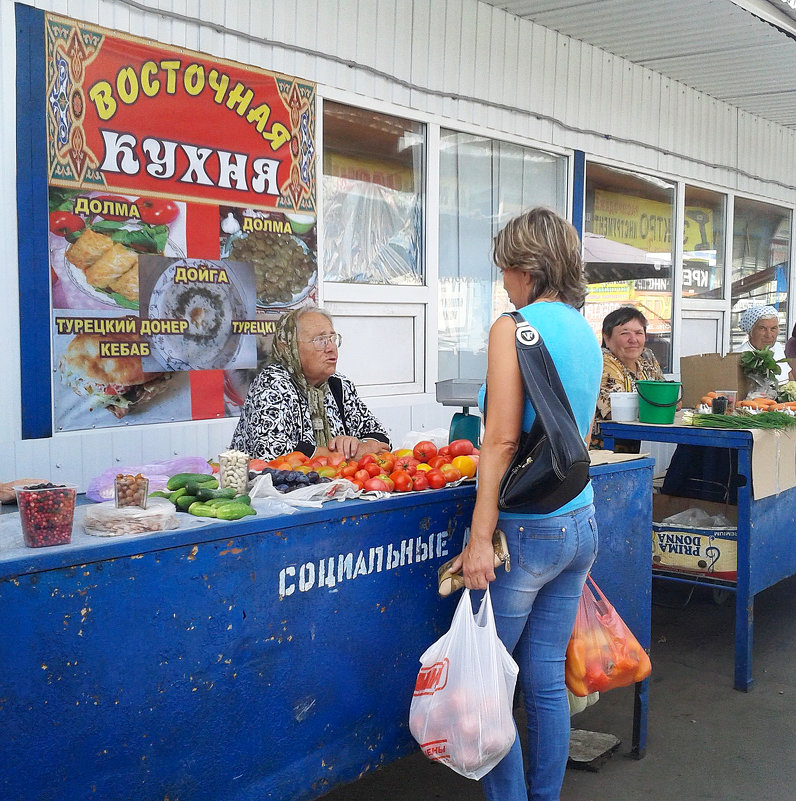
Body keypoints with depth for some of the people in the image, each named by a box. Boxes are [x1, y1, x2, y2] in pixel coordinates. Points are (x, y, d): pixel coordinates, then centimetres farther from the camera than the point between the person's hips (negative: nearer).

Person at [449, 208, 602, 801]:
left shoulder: (514, 328, -13)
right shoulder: (587, 334, 10)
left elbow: (502, 440, -18)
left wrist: (480, 538, -18)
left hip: (527, 528, -8)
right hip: (581, 524, 8)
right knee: (546, 678, 15)